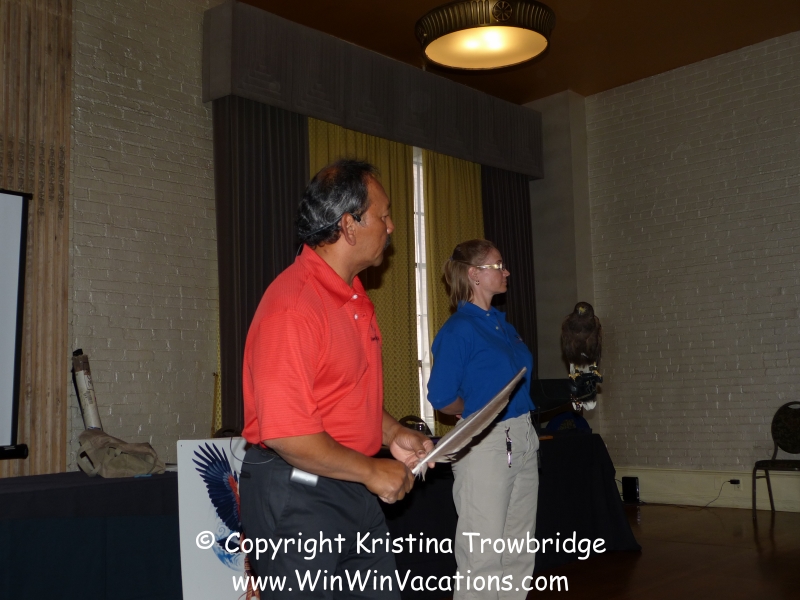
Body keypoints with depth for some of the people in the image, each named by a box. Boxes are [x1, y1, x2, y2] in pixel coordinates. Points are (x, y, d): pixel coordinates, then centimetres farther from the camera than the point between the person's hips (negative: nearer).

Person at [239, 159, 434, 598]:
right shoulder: (291, 305, -21)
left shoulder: (354, 298, 10)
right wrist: (371, 471, -15)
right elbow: (285, 434, -25)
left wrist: (392, 434, 7)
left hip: (356, 491, 9)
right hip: (298, 498, -9)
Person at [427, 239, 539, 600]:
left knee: (520, 550, 16)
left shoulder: (501, 322, 11)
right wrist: (483, 412, 0)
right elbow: (442, 398, -14)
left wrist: (522, 421, 9)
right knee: (483, 554, 1)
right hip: (485, 444, -8)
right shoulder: (458, 330, -14)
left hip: (523, 440, 8)